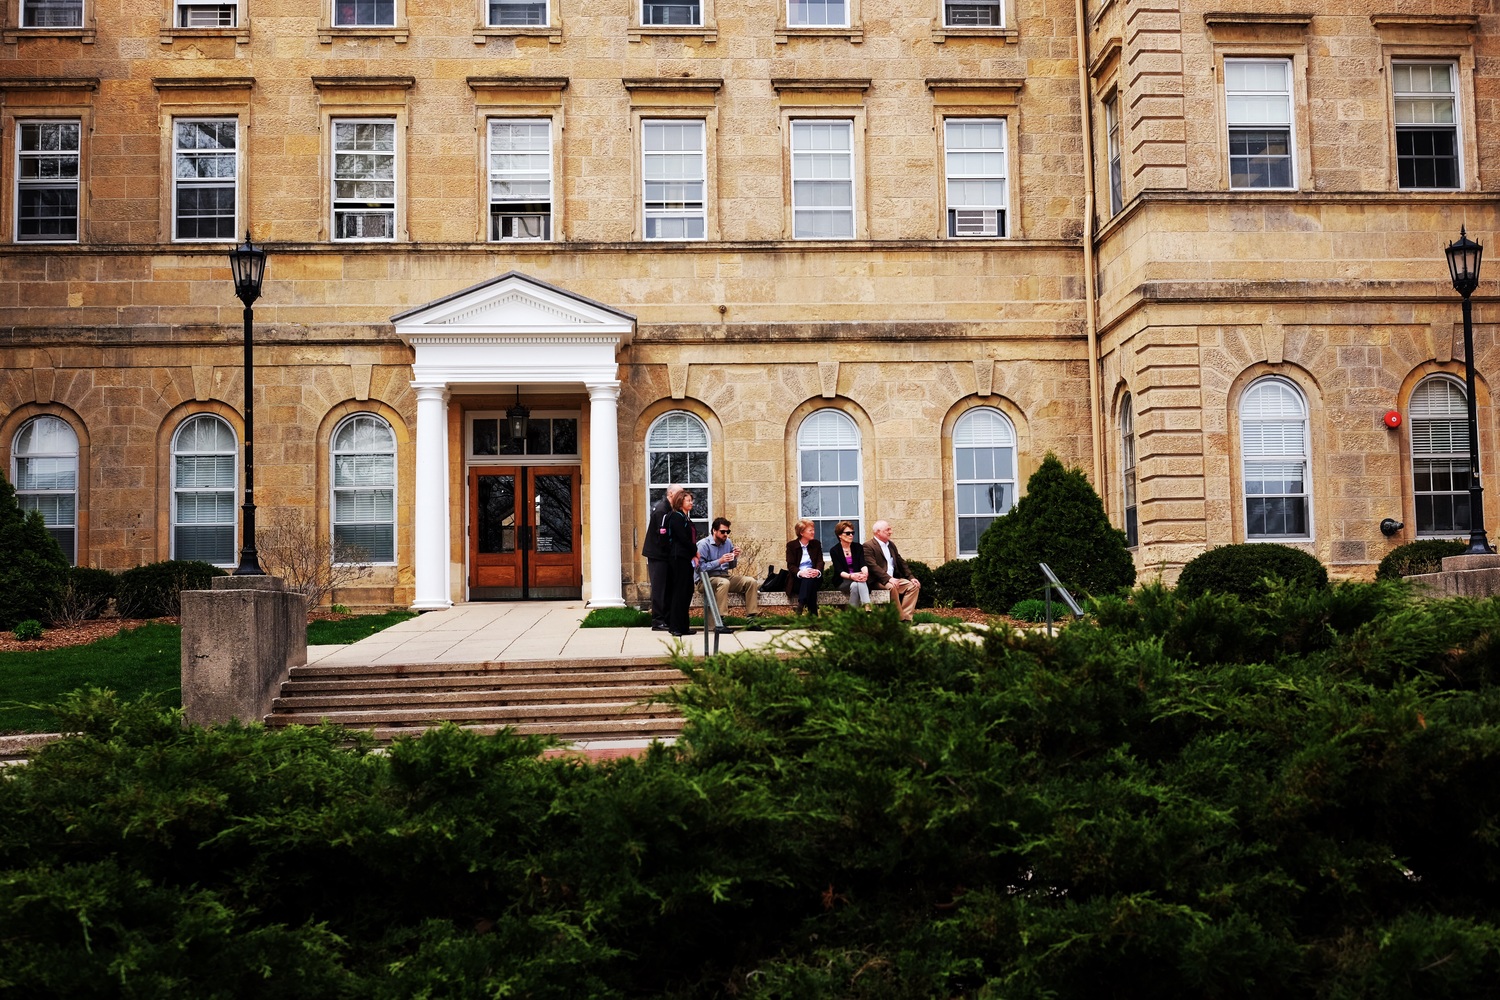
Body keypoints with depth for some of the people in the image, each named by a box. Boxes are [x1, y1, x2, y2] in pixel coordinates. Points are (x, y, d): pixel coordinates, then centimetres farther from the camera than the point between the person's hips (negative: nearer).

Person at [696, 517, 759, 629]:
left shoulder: (728, 543, 10)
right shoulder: (704, 545, -10)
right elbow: (700, 567, -19)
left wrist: (735, 557, -4)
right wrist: (719, 561, -24)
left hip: (725, 576, 7)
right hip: (707, 579, -7)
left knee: (751, 581, -10)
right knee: (724, 582, -38)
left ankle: (752, 617, -11)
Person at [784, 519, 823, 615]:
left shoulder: (817, 544, 14)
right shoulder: (791, 545, 5)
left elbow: (820, 561, 4)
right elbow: (790, 565, -4)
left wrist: (817, 571, -22)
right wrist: (800, 573, -27)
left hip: (813, 577, 2)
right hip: (797, 580, -2)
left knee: (810, 579, -36)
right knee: (808, 580, -37)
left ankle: (800, 609, -47)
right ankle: (813, 614, -44)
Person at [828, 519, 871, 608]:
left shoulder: (858, 547, 9)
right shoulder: (834, 551, 0)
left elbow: (863, 564, -4)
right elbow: (840, 571, -9)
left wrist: (865, 573, -28)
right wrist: (850, 576, -31)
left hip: (858, 577, 1)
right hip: (843, 581, -1)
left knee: (861, 582, -35)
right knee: (854, 585, -35)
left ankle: (867, 608, -53)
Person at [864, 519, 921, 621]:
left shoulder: (891, 545, 19)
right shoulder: (868, 546, -7)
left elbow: (901, 562, 19)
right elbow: (873, 566, -19)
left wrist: (911, 577, 5)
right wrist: (889, 579, -28)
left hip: (893, 579, 8)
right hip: (878, 581, -8)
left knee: (914, 585, -9)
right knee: (892, 587, -35)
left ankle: (906, 617, -15)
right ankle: (899, 618, -26)